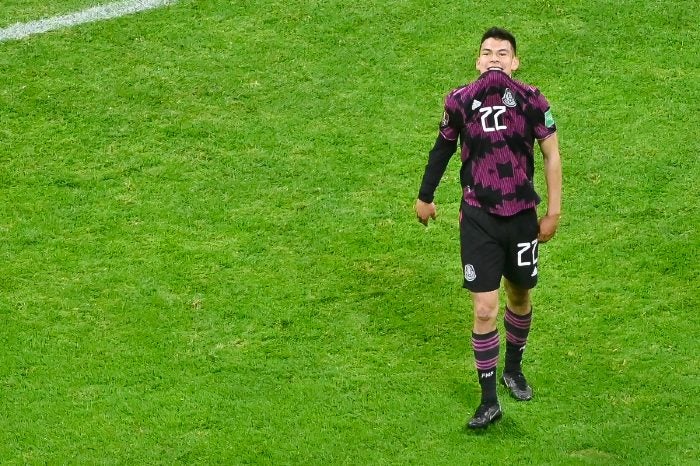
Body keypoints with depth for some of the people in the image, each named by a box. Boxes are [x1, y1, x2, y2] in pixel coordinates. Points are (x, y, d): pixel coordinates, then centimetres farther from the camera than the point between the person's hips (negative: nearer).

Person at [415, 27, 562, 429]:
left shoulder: (531, 101, -8)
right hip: (478, 218, -1)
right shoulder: (460, 102, -6)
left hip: (522, 215, 1)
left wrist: (554, 212, -1)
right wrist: (425, 196, 20)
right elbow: (443, 147, 12)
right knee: (485, 309, -7)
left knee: (520, 297, 17)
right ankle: (490, 401, 1)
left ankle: (514, 368, 44)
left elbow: (552, 155, 1)